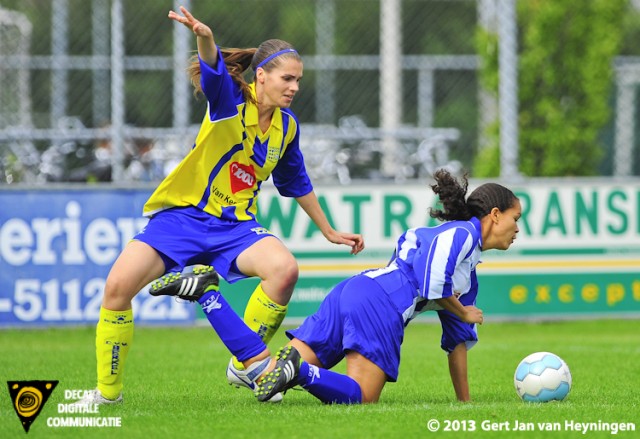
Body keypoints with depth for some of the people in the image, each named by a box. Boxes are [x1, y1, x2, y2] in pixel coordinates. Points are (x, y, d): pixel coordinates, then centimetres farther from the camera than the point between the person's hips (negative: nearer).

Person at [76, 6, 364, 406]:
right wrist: (206, 39, -57)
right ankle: (108, 391, -4)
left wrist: (329, 231, 30)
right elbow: (214, 71, -34)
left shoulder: (288, 126, 6)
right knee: (119, 284, -22)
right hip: (182, 216, -4)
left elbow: (297, 183, 23)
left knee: (285, 268, -27)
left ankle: (246, 365, -7)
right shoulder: (230, 100, -10)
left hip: (235, 226, 4)